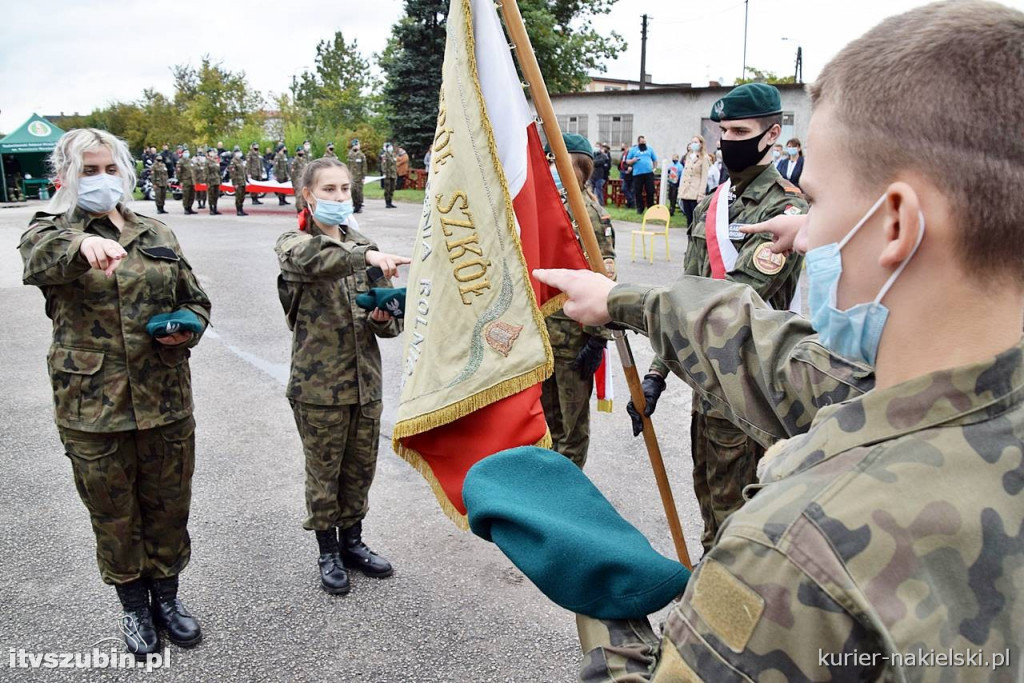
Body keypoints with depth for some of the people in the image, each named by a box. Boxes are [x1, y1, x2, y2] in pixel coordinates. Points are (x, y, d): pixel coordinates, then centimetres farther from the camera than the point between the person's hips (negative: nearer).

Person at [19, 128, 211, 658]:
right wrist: (83, 244, -50)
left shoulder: (156, 234, 11)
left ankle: (166, 596, 37)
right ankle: (133, 606, 35)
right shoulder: (54, 230, -1)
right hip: (92, 406, -3)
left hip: (166, 400, 3)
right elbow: (39, 254, -27)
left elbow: (195, 299, 18)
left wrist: (187, 328, -6)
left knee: (168, 506, 15)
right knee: (114, 515, 12)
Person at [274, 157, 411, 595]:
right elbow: (308, 258, -32)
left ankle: (352, 542, 34)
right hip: (319, 384, -4)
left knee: (360, 469, 15)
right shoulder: (293, 243, -3)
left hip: (365, 381, 4)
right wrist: (365, 255, -43)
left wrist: (382, 318, -14)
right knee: (324, 473, 8)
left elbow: (392, 324, 9)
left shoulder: (365, 248, 10)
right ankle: (328, 553, 27)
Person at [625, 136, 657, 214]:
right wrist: (633, 160, -11)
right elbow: (627, 161, 9)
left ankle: (651, 207, 8)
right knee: (638, 192, 0)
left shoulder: (649, 149, 15)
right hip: (637, 174, -1)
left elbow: (655, 160, 20)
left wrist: (655, 168, 7)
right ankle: (640, 208, 11)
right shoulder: (633, 150, 10)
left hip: (649, 173, 1)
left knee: (650, 191, -1)